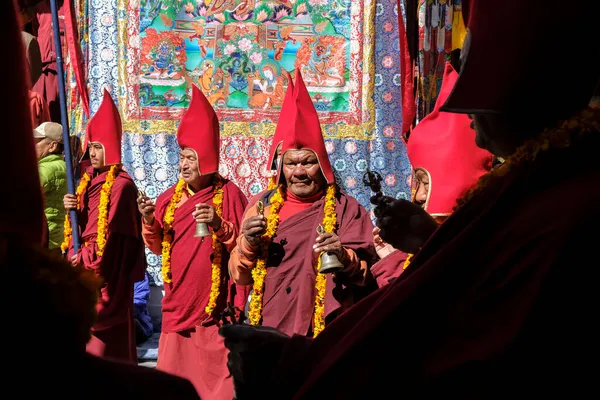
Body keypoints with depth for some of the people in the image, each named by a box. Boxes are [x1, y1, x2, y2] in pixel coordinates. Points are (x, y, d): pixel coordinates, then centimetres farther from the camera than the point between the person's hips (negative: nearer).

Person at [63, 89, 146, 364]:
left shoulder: (121, 185, -12)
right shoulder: (87, 180, 13)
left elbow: (110, 231, -15)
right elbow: (79, 223, 11)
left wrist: (82, 258, -9)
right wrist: (71, 209, -10)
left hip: (107, 275, -8)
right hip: (83, 271, 8)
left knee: (104, 340, -4)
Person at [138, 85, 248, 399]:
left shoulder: (229, 194, -7)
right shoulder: (171, 196, 6)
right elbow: (158, 248, 8)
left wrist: (220, 226, -24)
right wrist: (150, 221, -9)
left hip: (214, 303, -4)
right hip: (177, 300, 5)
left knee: (214, 372, 1)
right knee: (174, 373, 12)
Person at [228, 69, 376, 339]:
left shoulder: (345, 209, -2)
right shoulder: (263, 205, 7)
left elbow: (365, 273, -7)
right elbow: (239, 277, 8)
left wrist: (344, 258, -26)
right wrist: (248, 244, -11)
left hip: (324, 337, -2)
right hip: (267, 336, 3)